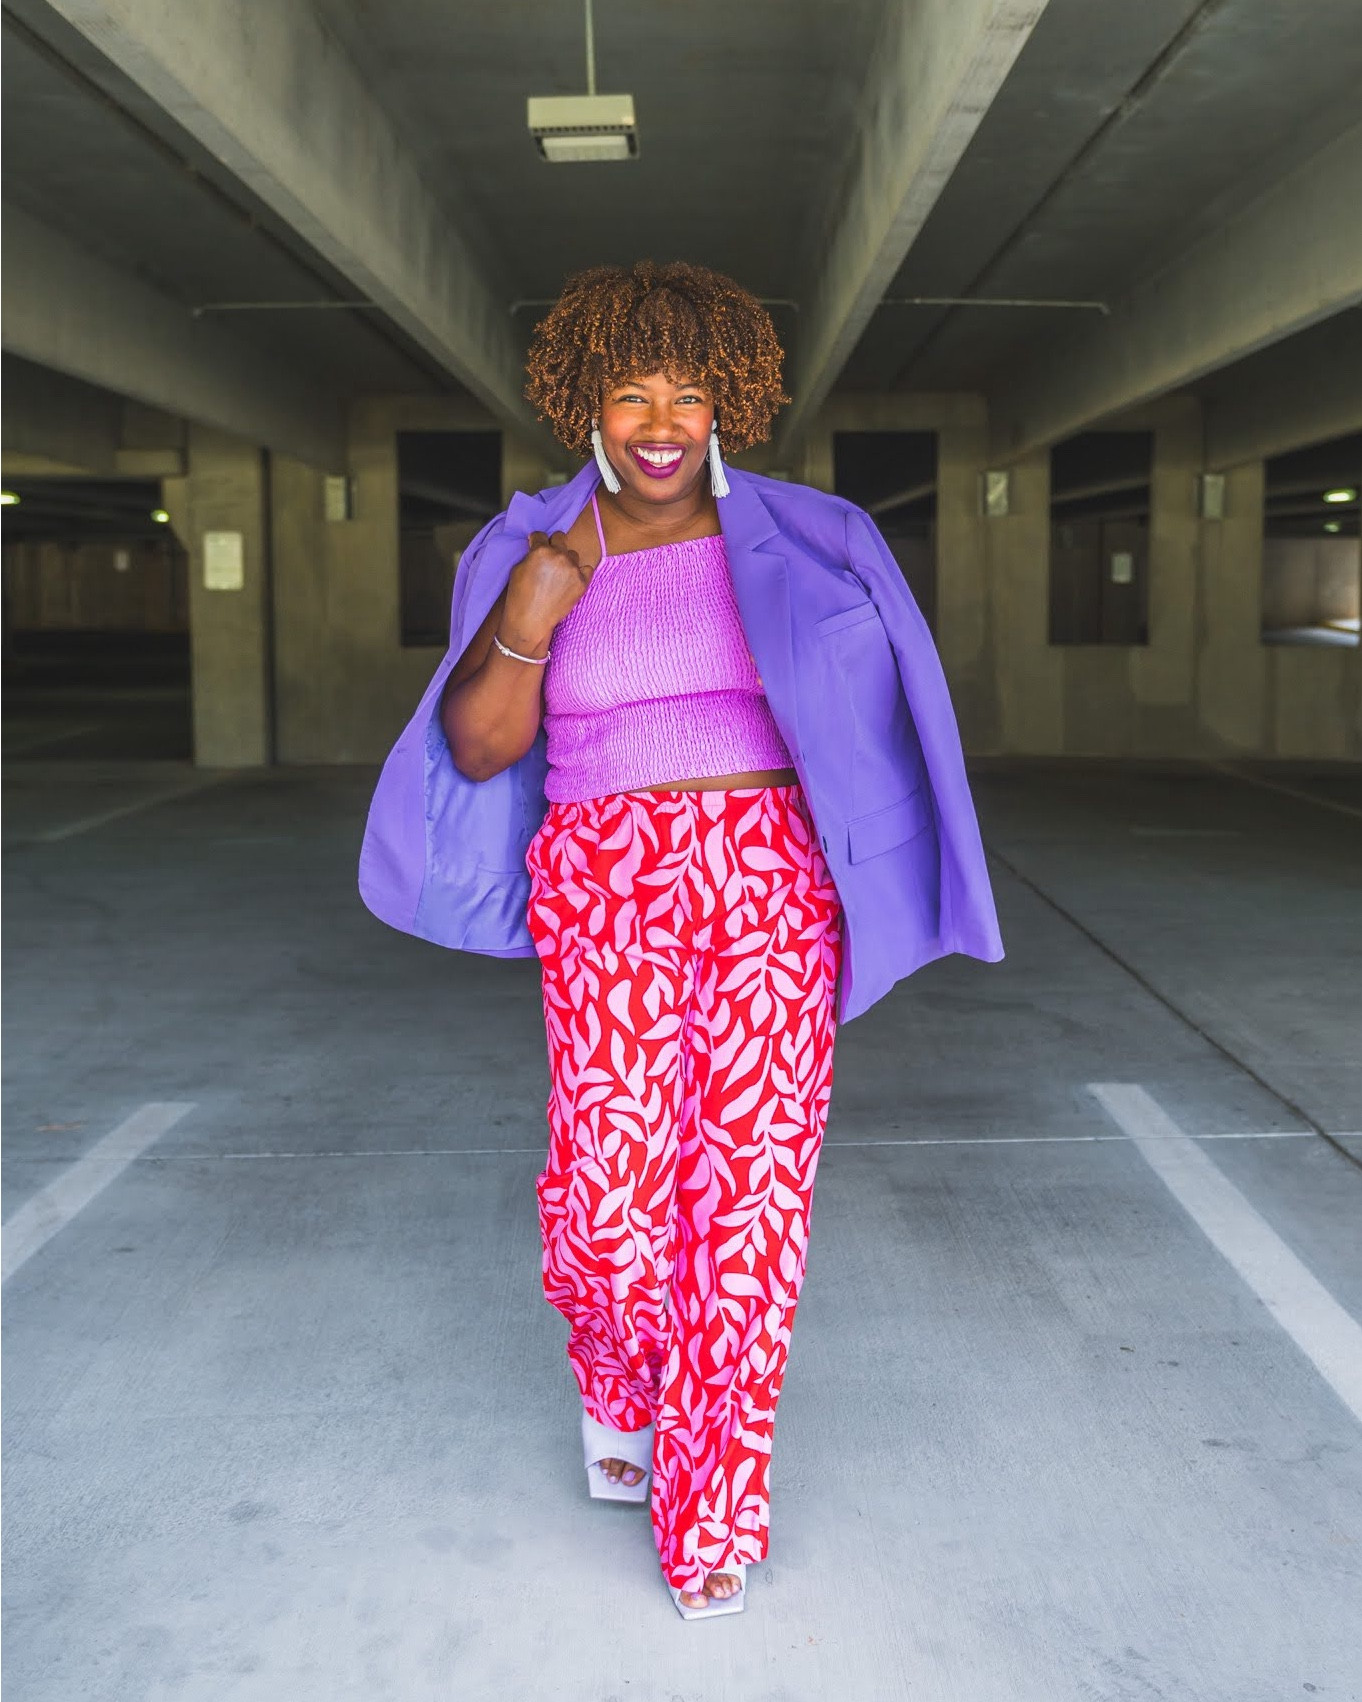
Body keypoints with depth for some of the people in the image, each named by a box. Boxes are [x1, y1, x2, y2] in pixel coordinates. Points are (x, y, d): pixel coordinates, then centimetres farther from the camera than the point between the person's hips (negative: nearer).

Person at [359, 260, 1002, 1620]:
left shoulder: (789, 541, 6)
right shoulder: (535, 551, 5)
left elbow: (870, 704, 9)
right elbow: (476, 750, -2)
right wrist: (526, 625, -19)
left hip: (771, 882, 1)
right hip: (610, 890, -1)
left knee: (754, 1183, -2)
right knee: (617, 1185, -9)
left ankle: (712, 1503, 16)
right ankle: (617, 1380, 28)